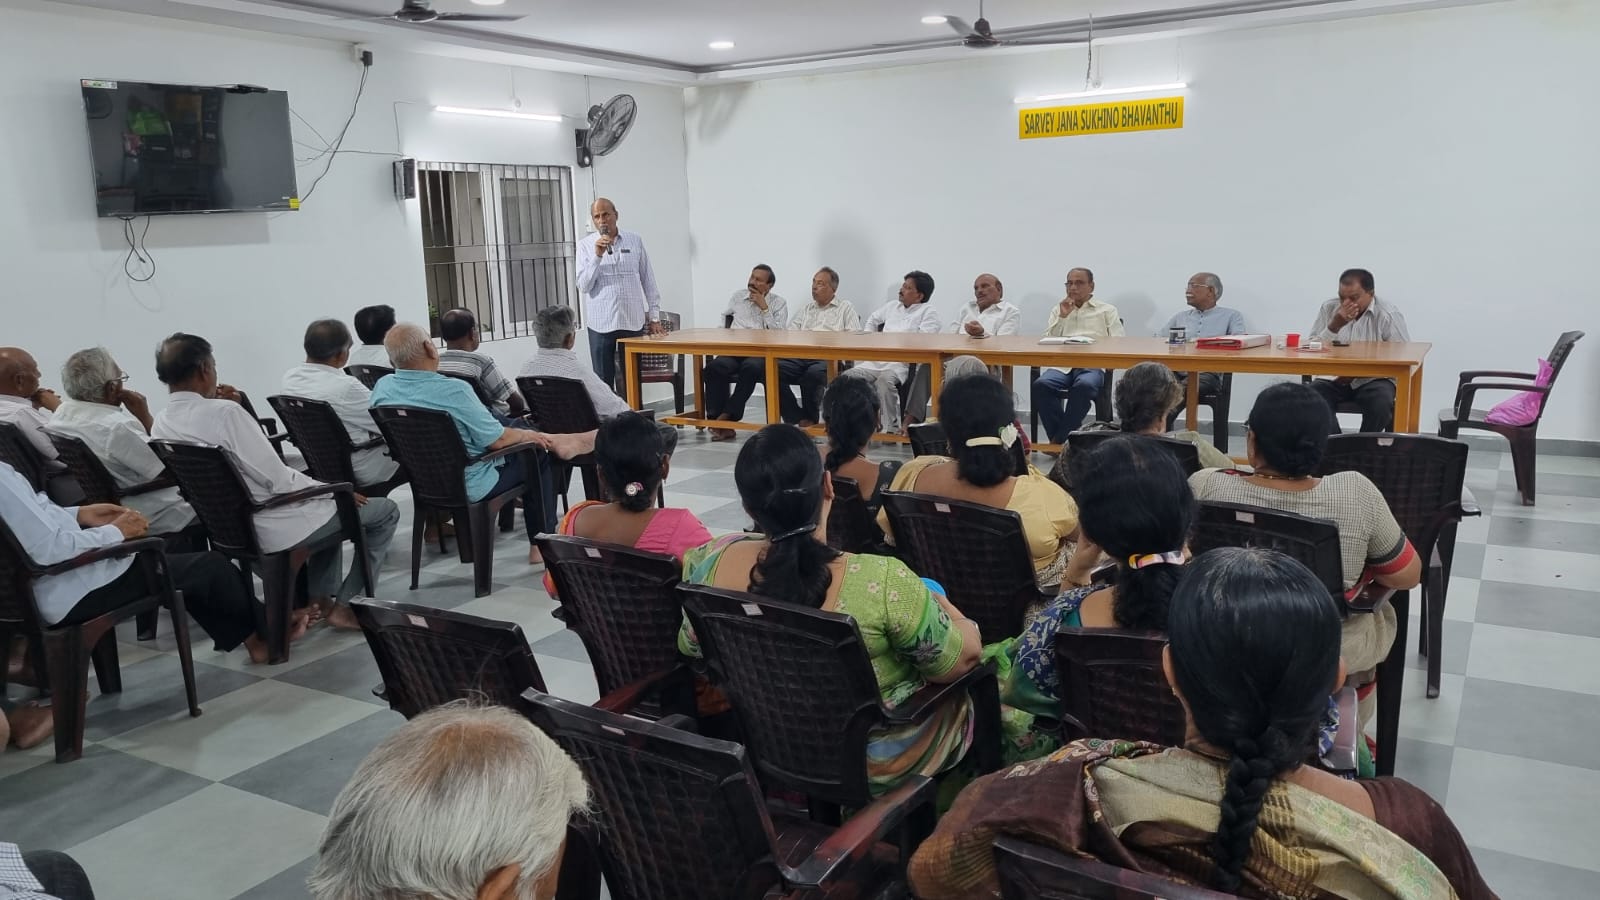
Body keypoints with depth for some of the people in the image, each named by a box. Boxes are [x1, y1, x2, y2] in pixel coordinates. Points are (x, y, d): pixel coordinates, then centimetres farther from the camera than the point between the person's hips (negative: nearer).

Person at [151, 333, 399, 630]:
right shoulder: (225, 412, -27)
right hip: (274, 528, -9)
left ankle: (319, 597, 27)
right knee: (386, 511, 6)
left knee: (328, 507, 33)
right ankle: (344, 605, 9)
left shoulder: (160, 425, 0)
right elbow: (278, 480, -24)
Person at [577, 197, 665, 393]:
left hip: (633, 323, 1)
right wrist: (597, 256, -15)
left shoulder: (635, 241, 7)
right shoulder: (585, 245, 4)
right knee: (603, 383, 1)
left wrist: (654, 317, 7)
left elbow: (648, 281, 10)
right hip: (601, 325, -1)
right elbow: (583, 286, -3)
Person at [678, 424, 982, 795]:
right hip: (882, 764, -4)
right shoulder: (882, 581, -36)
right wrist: (940, 604, 0)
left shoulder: (713, 563, -21)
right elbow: (964, 659, -20)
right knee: (969, 691, 27)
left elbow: (690, 646, -1)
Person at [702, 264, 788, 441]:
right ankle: (715, 418, -29)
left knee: (751, 367, -38)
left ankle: (728, 416, -31)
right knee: (714, 367, -30)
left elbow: (778, 333, 0)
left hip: (762, 353, -2)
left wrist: (764, 307, -2)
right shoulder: (737, 297, 23)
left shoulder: (779, 303, 13)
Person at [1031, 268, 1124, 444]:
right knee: (1041, 385, -31)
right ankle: (1064, 438, -22)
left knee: (1084, 385, -37)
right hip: (1062, 365, 2)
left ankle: (1059, 440, -26)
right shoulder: (1058, 309, 25)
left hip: (1092, 365, -2)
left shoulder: (1107, 311, 19)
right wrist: (1062, 316, 3)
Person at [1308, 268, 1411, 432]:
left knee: (1382, 404, -33)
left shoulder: (1389, 314, -4)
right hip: (1333, 379, 2)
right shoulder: (1328, 308, 4)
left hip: (1373, 380, -2)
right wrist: (1335, 325, -16)